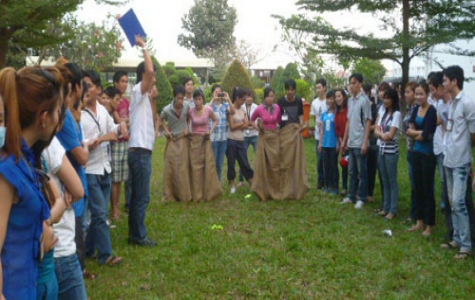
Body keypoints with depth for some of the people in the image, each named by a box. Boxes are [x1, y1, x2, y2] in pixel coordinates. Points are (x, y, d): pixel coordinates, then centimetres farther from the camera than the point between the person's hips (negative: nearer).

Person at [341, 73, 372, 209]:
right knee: (352, 171, 14)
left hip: (360, 143, -7)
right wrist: (344, 140, 15)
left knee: (362, 172, 2)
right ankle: (351, 196, 22)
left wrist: (365, 142, -16)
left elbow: (368, 122, -12)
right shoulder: (350, 100, 11)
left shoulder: (364, 100, -10)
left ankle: (362, 198, 10)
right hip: (351, 142, 7)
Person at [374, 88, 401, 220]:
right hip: (382, 150, 7)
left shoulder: (397, 114, -10)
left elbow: (390, 135, -17)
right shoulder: (383, 114, 11)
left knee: (392, 181, 0)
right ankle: (386, 207, 21)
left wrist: (381, 134, -4)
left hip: (391, 151, -7)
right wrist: (383, 135, -14)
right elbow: (376, 131, 3)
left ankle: (393, 210, 7)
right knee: (385, 181, 13)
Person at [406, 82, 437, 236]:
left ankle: (429, 225, 11)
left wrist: (415, 134, -2)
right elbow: (409, 130, 2)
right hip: (417, 152, 7)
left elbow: (426, 135, -19)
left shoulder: (432, 111, -14)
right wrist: (420, 133, -14)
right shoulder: (416, 110, 8)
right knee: (418, 187, 14)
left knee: (428, 189, 0)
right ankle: (419, 221, 25)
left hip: (428, 153, -7)